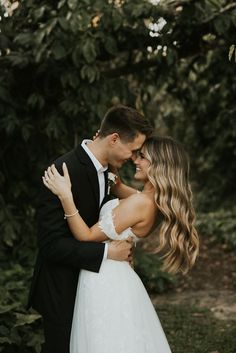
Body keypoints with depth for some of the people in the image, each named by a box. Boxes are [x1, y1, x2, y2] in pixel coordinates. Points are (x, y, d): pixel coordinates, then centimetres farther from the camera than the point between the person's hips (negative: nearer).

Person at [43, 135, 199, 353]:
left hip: (103, 282, -9)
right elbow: (115, 186, 22)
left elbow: (87, 236, -21)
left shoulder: (140, 202, -24)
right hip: (115, 278, 9)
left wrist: (65, 196, -25)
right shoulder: (158, 202, 2)